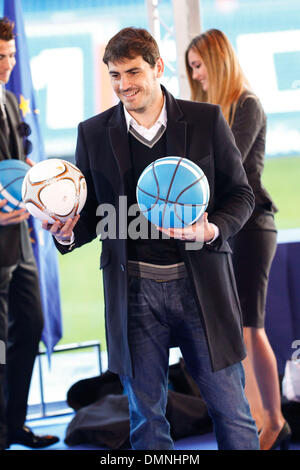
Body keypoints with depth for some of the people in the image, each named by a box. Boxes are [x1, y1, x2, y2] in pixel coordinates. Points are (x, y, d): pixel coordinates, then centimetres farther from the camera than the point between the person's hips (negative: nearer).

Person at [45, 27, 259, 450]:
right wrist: (67, 232, -10)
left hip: (200, 284, -1)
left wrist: (213, 229, -14)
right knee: (145, 416, 8)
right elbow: (91, 213, 13)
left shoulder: (206, 121, 2)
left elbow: (241, 194, 5)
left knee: (231, 408, 5)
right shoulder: (94, 133, 7)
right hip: (134, 292, 1)